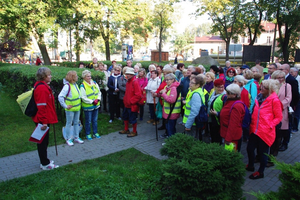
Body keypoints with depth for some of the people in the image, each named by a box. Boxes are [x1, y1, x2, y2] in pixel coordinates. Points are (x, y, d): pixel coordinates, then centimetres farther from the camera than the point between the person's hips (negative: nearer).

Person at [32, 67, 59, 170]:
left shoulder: (44, 86, 11)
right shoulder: (42, 88, -21)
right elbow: (41, 106, -24)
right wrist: (44, 122, -23)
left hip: (44, 119, 10)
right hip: (43, 120, -10)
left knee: (44, 141, 19)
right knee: (43, 141, 2)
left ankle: (44, 161, 32)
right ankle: (45, 164, 15)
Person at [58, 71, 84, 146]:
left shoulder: (75, 84, 5)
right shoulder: (67, 86, -19)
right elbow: (60, 97, -25)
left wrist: (79, 103, 12)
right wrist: (65, 106, -21)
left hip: (77, 108, 8)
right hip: (70, 109, -8)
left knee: (76, 123, 16)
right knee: (69, 124, 6)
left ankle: (76, 137, 29)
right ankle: (68, 139, 19)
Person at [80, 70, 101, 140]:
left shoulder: (94, 83, 5)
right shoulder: (83, 86, -12)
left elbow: (99, 92, 9)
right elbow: (83, 98, -15)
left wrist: (98, 99, -9)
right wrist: (92, 102, -18)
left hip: (96, 105, 5)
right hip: (87, 107, -5)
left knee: (95, 120, 16)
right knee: (88, 121, 6)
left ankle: (95, 133, 30)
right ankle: (88, 134, 22)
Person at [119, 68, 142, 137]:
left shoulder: (135, 82, -19)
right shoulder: (128, 81, 9)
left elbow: (138, 95, -23)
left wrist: (131, 101, -19)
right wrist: (125, 100, 10)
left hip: (132, 105, -9)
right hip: (127, 104, 9)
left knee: (132, 119, 3)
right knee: (125, 117, 20)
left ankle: (134, 132, 19)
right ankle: (126, 130, 37)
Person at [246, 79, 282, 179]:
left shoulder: (274, 100, -10)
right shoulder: (259, 97, 7)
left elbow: (278, 117, -4)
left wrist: (270, 126, -14)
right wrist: (252, 124, 10)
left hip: (265, 131, -6)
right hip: (255, 129, 6)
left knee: (262, 152, 9)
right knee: (250, 148, 13)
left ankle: (260, 172, 29)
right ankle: (250, 166, 39)